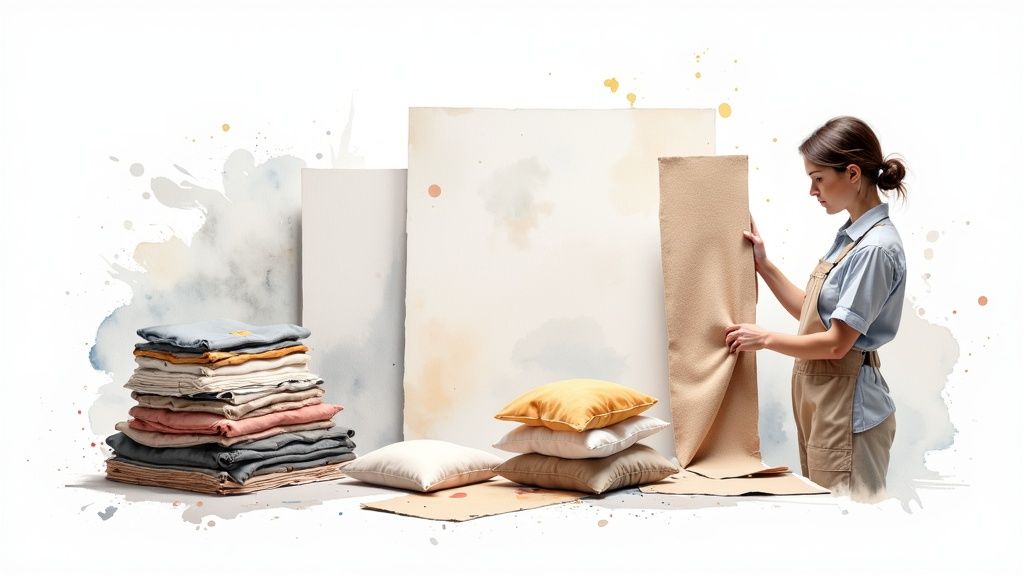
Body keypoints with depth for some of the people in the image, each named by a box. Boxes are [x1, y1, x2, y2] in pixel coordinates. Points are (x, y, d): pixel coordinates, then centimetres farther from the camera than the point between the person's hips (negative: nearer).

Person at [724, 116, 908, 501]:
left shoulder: (875, 248, -20)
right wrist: (764, 266, 11)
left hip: (847, 406, -10)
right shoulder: (850, 236, 9)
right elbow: (813, 313, 15)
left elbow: (837, 343, -19)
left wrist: (764, 338, -8)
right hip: (819, 395, 10)